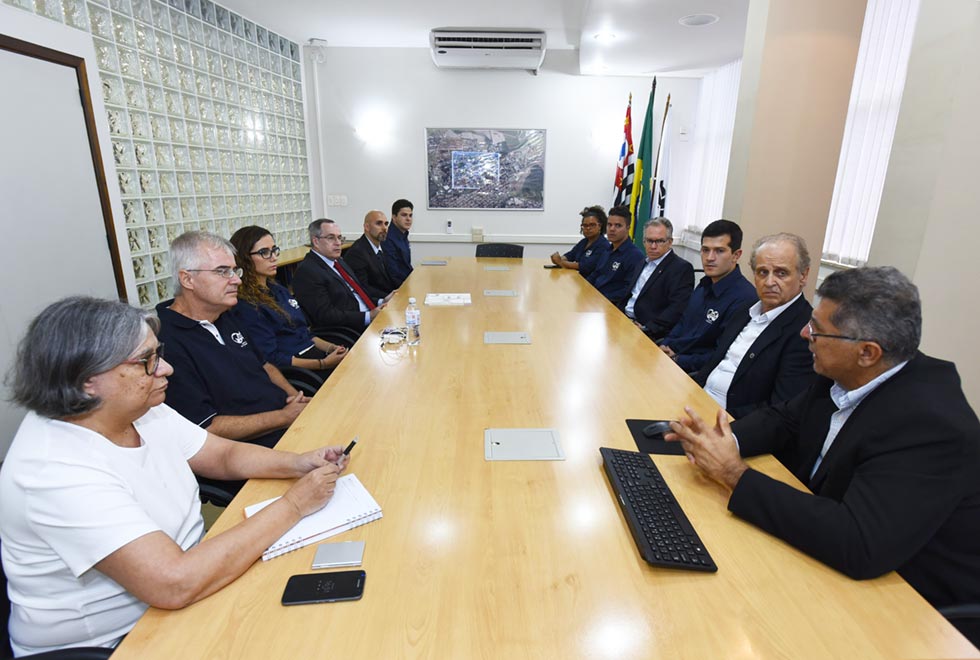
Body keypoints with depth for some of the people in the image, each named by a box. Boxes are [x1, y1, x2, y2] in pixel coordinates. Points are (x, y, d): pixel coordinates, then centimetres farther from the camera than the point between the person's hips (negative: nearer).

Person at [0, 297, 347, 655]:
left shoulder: (141, 410, -5)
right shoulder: (58, 471, -29)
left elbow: (225, 454, 4)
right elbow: (176, 584, -34)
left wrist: (299, 463, -15)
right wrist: (293, 505, -28)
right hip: (113, 642, -6)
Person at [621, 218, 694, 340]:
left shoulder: (682, 268, -9)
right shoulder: (645, 262, 17)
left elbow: (677, 309, -18)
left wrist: (647, 328, -25)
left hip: (653, 334, -7)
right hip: (626, 318, 7)